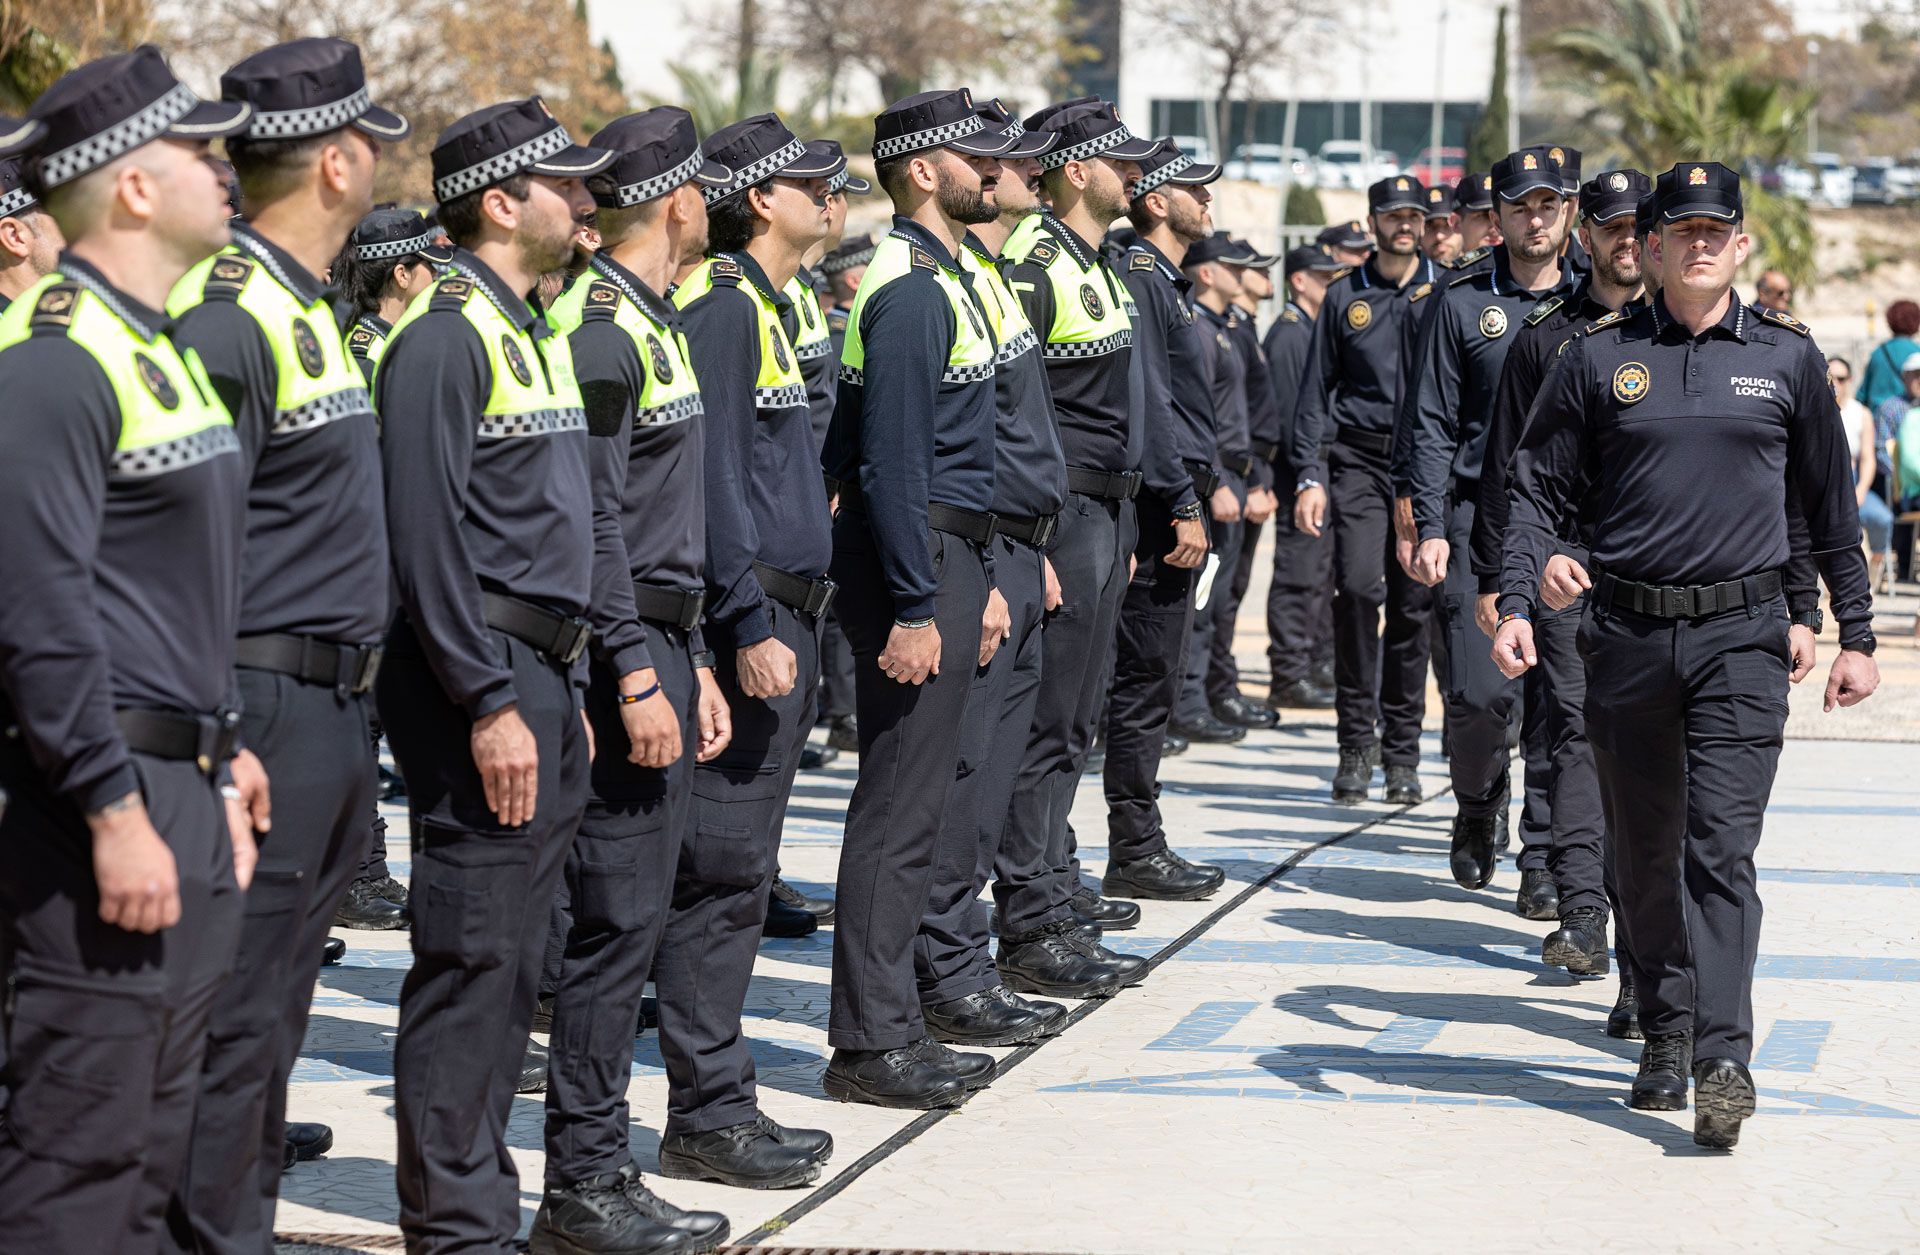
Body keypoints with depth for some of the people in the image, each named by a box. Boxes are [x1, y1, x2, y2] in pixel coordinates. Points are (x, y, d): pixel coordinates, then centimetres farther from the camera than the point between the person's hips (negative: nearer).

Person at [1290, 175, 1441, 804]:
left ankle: (1402, 753, 11)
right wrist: (1310, 476, 0)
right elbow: (1315, 392, 9)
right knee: (1357, 587, -17)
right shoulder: (1345, 296, 9)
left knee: (1413, 606, 2)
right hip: (1358, 460, 0)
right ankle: (1357, 738, -4)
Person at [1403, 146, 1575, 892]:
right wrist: (1430, 528, -5)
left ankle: (1546, 857, 5)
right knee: (1481, 691, -9)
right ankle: (1478, 806, 19)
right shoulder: (1463, 304, 6)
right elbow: (1432, 425, 4)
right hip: (1481, 516, -1)